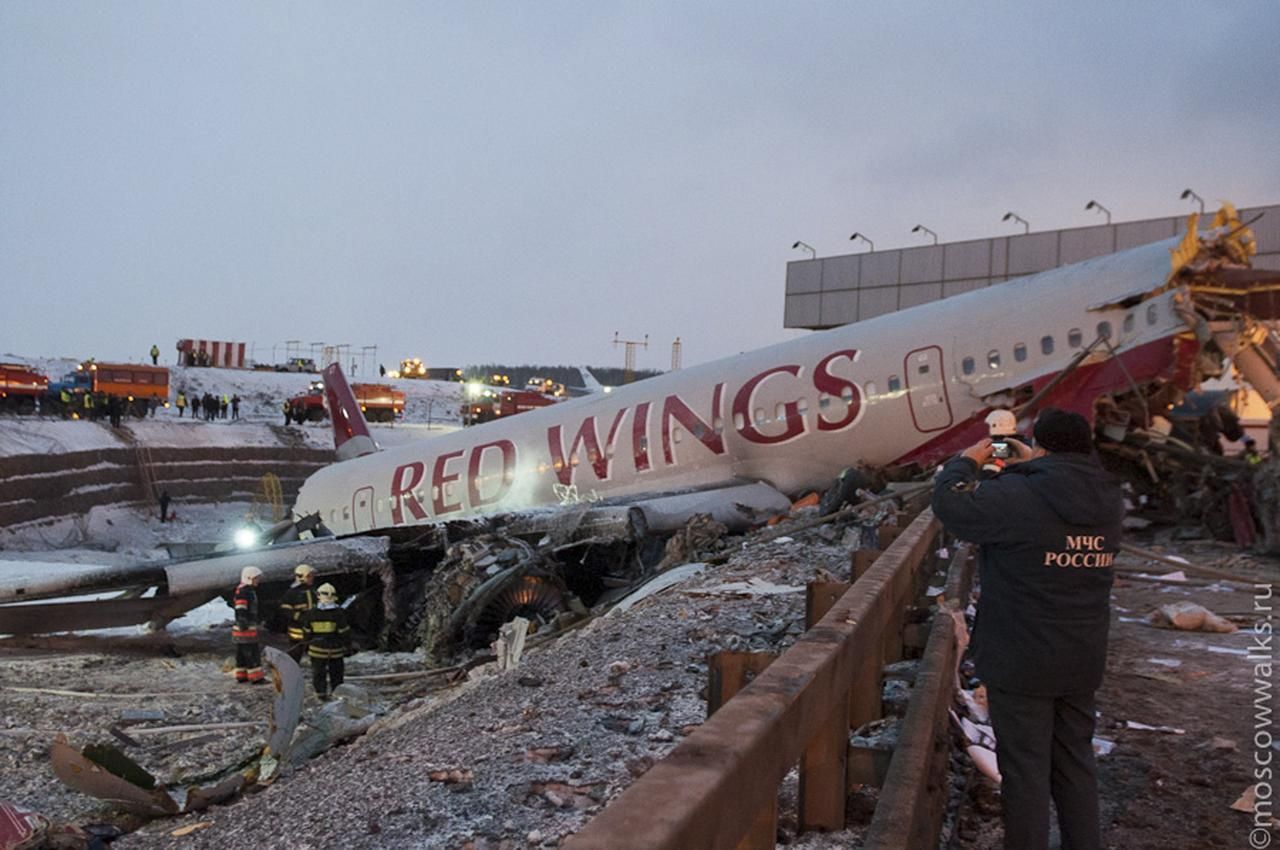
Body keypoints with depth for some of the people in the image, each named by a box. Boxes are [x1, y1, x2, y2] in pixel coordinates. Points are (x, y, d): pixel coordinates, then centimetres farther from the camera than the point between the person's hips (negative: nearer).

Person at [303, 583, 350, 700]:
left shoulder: (312, 613, -6)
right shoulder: (339, 613, -11)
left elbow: (307, 633, 3)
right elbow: (344, 632, -8)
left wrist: (307, 645, 16)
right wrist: (346, 644, 4)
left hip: (317, 649, 0)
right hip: (336, 650, 0)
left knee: (319, 673, 11)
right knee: (336, 673, 13)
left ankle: (321, 693, 10)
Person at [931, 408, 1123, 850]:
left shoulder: (1018, 497, -21)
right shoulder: (1108, 500, 0)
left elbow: (949, 503, -13)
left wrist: (967, 460, 2)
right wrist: (1031, 467, 15)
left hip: (1022, 662, -6)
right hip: (1082, 663, 6)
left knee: (1025, 767, 5)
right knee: (1075, 762, 18)